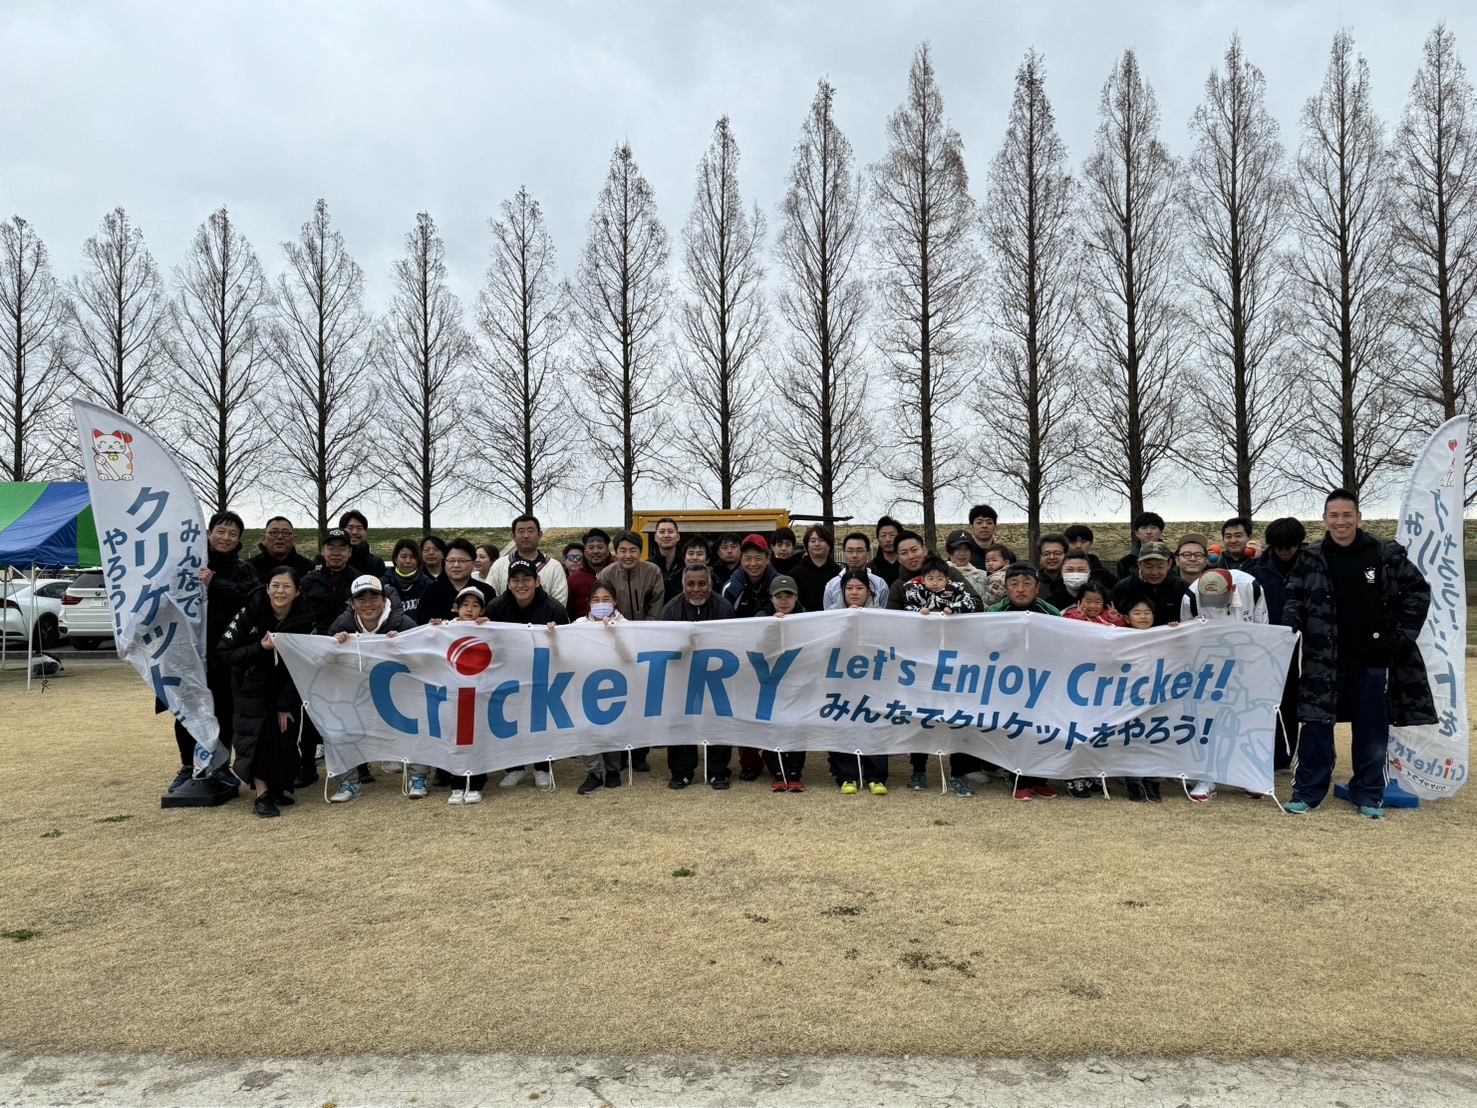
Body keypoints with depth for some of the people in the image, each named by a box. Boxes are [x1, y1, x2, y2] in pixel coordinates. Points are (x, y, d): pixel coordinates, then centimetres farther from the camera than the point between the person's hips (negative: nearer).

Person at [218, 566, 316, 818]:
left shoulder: (304, 620, -13)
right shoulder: (250, 613, -16)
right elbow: (225, 653, -15)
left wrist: (285, 705, -13)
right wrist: (260, 648, -31)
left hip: (285, 689, 1)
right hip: (251, 688, -1)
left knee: (285, 735, -7)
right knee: (258, 732, -18)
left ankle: (281, 786, 16)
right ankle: (262, 794, -15)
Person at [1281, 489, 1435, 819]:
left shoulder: (1387, 553, -2)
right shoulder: (1311, 558, -1)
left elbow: (1418, 591, 4)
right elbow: (1294, 597, 6)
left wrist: (1403, 636, -2)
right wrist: (1290, 628, -11)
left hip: (1374, 659, 0)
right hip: (1324, 659, 0)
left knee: (1372, 730, 10)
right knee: (1317, 726, 4)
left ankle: (1369, 795, 24)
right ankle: (1307, 792, 14)